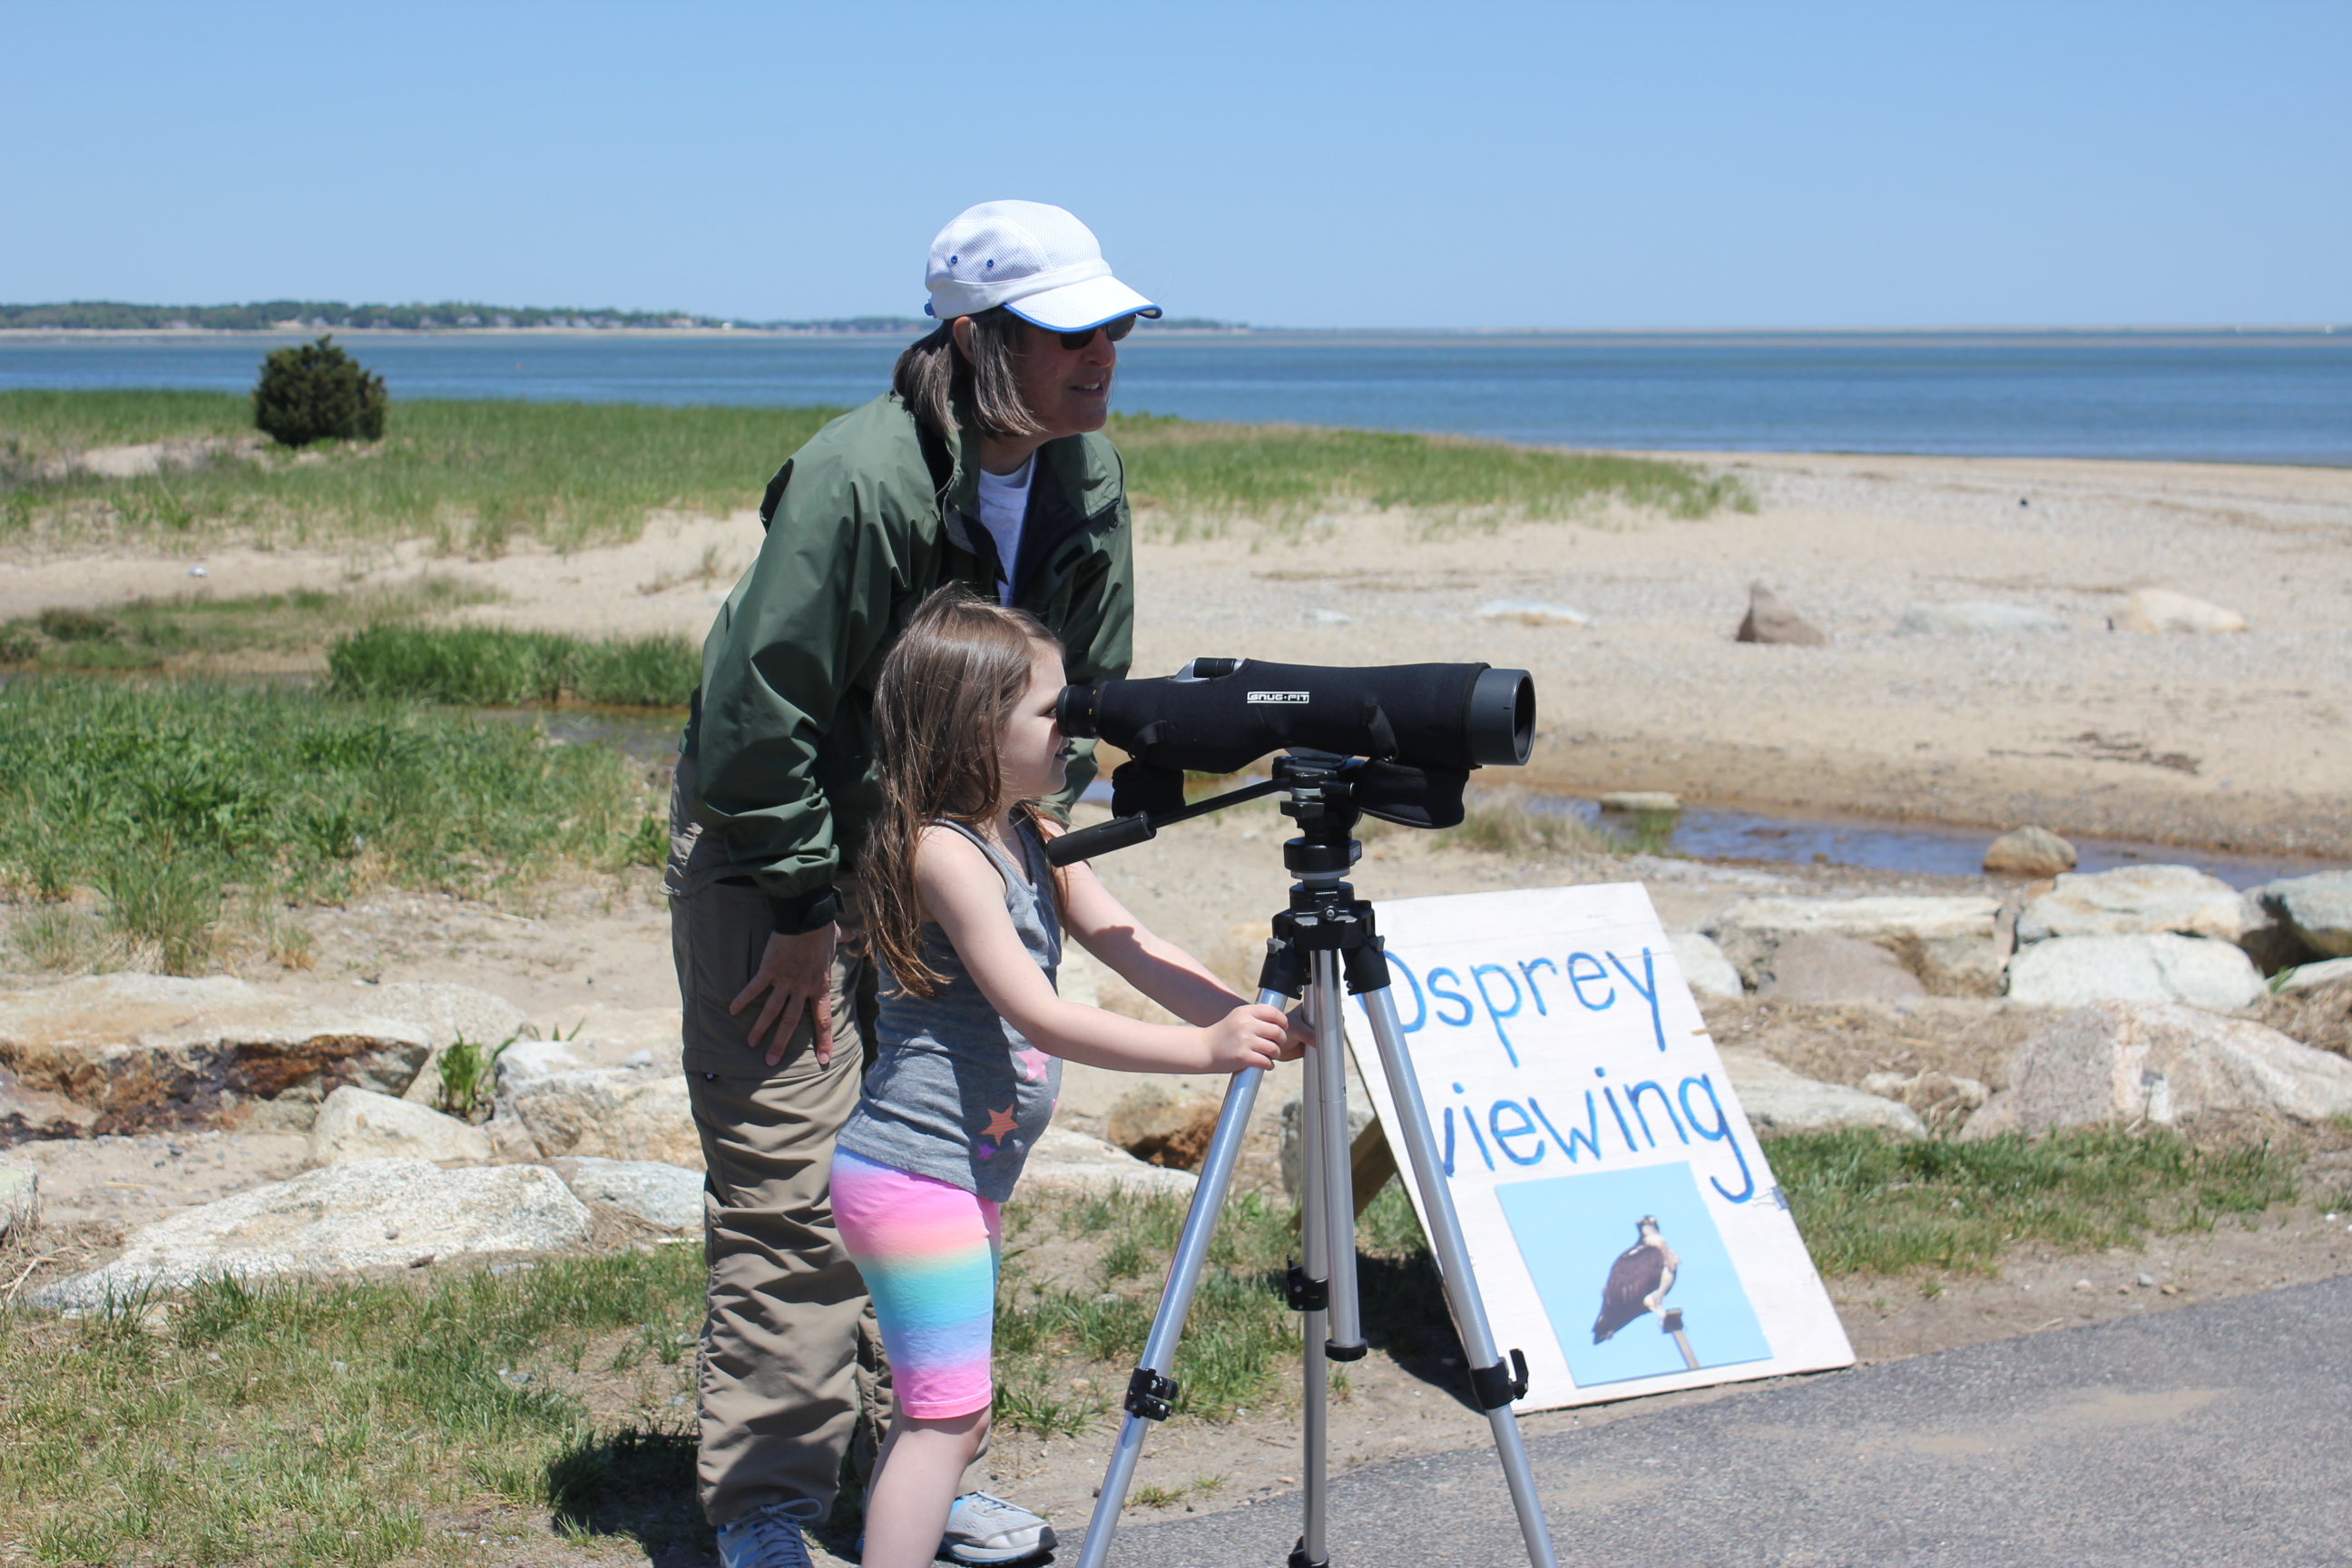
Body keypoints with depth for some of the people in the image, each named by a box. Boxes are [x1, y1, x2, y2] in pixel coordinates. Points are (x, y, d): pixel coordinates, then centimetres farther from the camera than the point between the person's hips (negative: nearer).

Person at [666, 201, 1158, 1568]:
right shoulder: (856, 481, -27)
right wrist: (807, 913, -18)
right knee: (792, 1184, -7)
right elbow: (760, 710, -24)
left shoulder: (1088, 478, -4)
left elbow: (1083, 690, 8)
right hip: (772, 854, -7)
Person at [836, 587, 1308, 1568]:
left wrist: (1245, 1017, -10)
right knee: (947, 1409, -10)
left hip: (968, 1177, 10)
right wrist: (1202, 1050, -28)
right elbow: (1040, 1016, -24)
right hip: (914, 1179, -10)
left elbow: (1129, 948, 5)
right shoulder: (943, 852, -19)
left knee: (948, 1408, 16)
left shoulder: (1031, 838, 10)